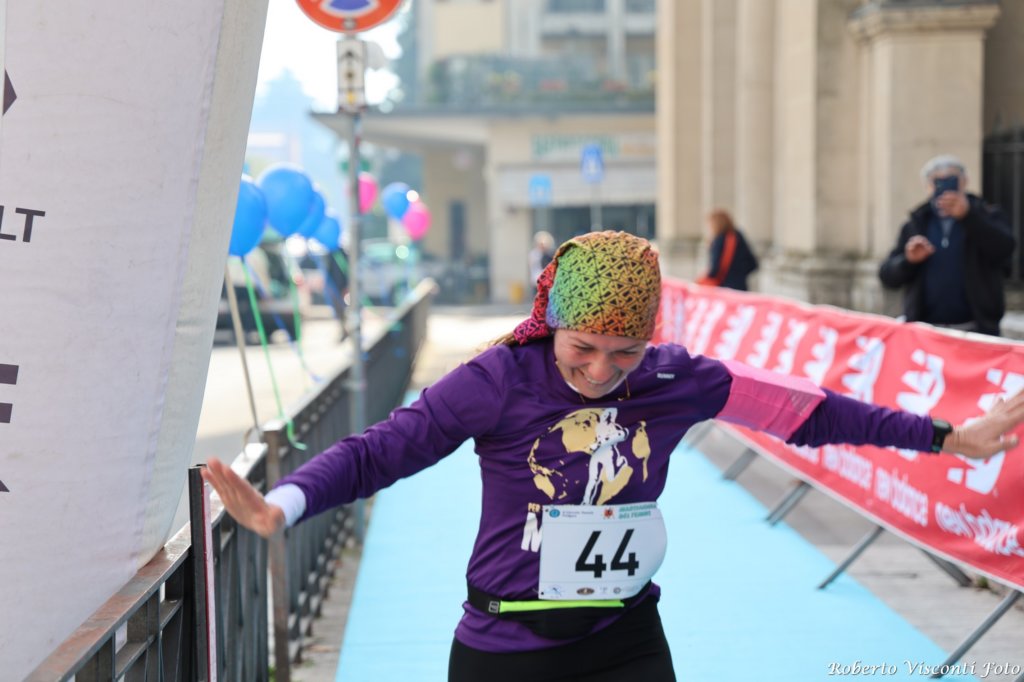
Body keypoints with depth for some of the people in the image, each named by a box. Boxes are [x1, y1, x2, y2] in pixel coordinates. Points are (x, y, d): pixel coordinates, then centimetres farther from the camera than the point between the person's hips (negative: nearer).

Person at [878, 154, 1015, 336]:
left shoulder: (988, 217, 7)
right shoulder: (915, 224, 12)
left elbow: (1005, 249, -14)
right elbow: (888, 276, 9)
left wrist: (967, 215, -24)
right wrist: (908, 260, -13)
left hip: (976, 332, -2)